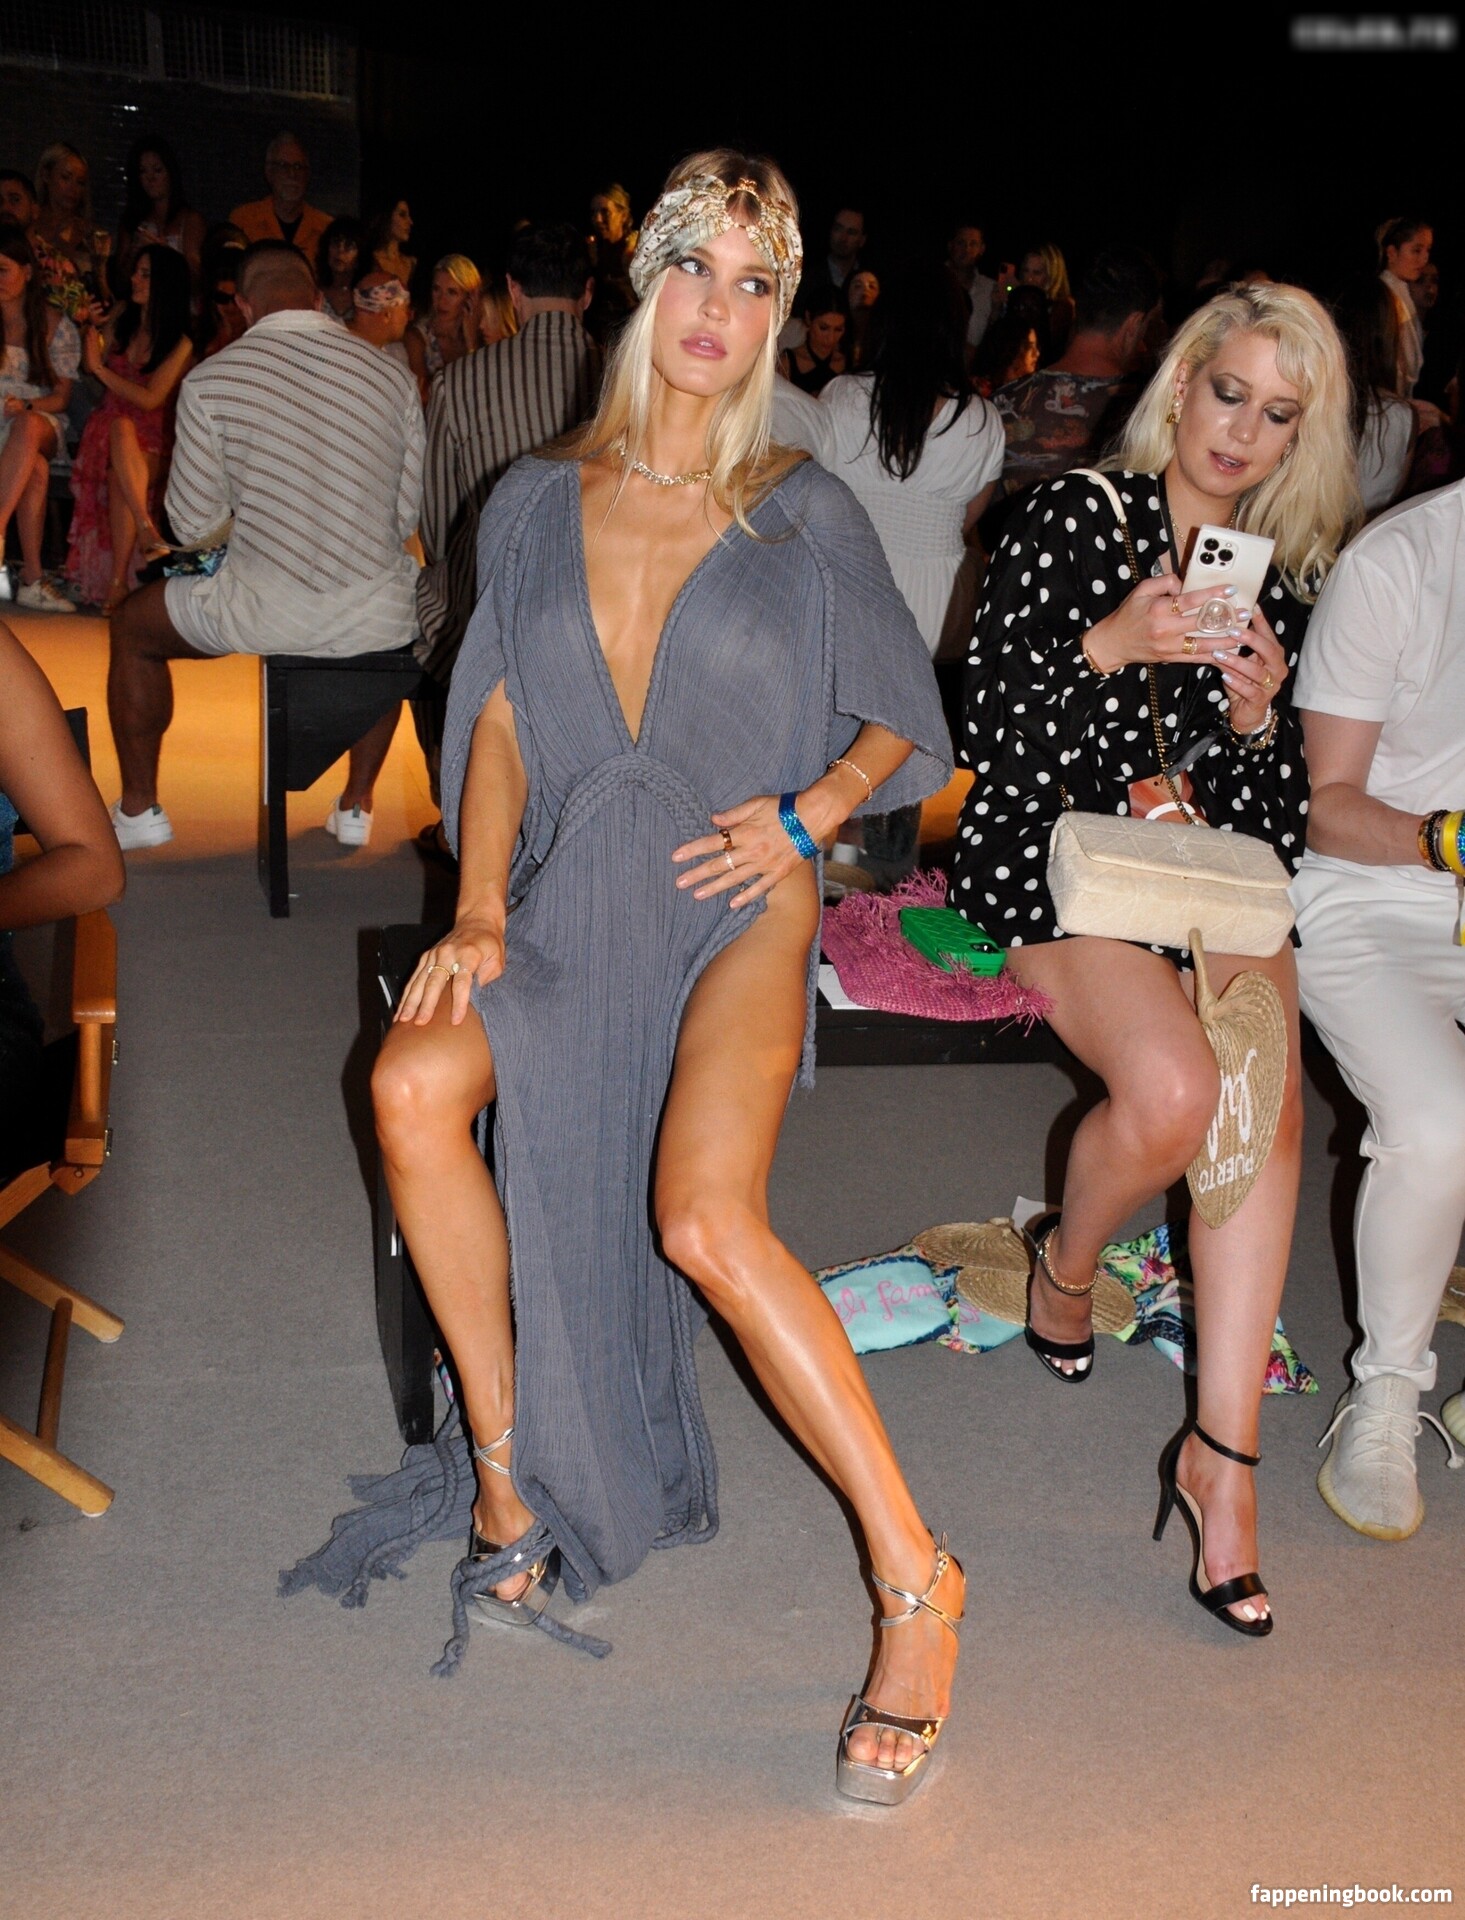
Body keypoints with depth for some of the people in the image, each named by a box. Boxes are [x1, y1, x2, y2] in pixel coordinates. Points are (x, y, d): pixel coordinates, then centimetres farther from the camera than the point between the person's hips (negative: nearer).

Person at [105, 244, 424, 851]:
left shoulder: (210, 380, -7)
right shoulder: (392, 375, 0)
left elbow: (194, 526, -1)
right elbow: (408, 516, 6)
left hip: (263, 615, -3)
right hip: (378, 618, 3)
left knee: (133, 624, 27)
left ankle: (138, 809, 36)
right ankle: (357, 805, 43)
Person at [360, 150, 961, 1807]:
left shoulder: (804, 515, 7)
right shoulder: (536, 504, 12)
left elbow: (903, 715, 15)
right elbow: (498, 724, 7)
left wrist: (806, 812, -4)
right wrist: (479, 913, -7)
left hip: (734, 900, -3)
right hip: (569, 894, 3)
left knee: (704, 1213, -30)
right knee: (416, 1086, -30)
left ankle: (913, 1577, -18)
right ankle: (507, 1455, -10)